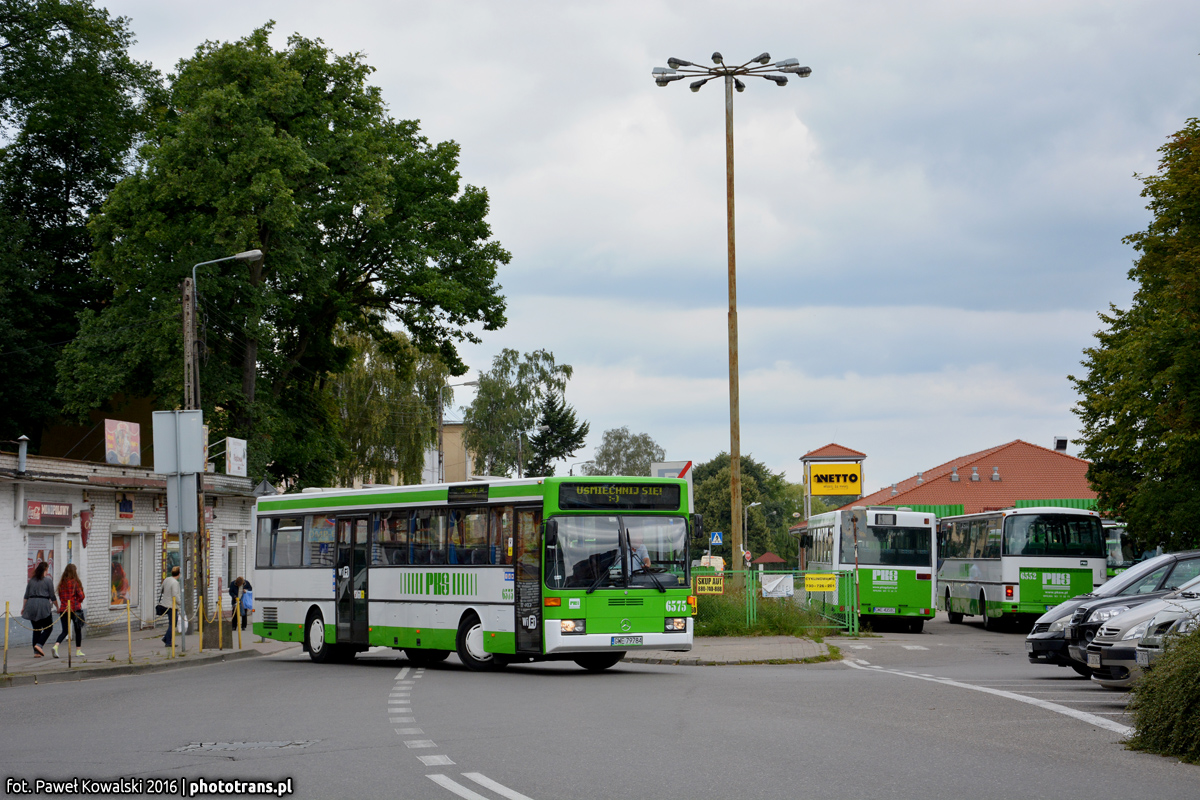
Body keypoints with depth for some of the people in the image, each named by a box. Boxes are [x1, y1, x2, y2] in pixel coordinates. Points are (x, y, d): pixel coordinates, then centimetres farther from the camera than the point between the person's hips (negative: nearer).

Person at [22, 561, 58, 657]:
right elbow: (52, 596, -2)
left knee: (36, 629, 9)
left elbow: (26, 596, 12)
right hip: (43, 605, -5)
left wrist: (23, 608, 18)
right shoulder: (48, 581, -3)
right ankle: (39, 645, -15)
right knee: (48, 628, 4)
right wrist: (57, 607, 9)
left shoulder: (31, 581, 11)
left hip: (31, 604, 5)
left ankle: (36, 652, 5)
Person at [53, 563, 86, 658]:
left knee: (65, 631, 6)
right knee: (78, 630, 13)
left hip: (64, 608, 4)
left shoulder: (62, 583, 4)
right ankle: (78, 650, 19)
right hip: (75, 608, -4)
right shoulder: (76, 582, -9)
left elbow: (60, 596, 10)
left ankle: (56, 645, -18)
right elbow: (81, 596, -9)